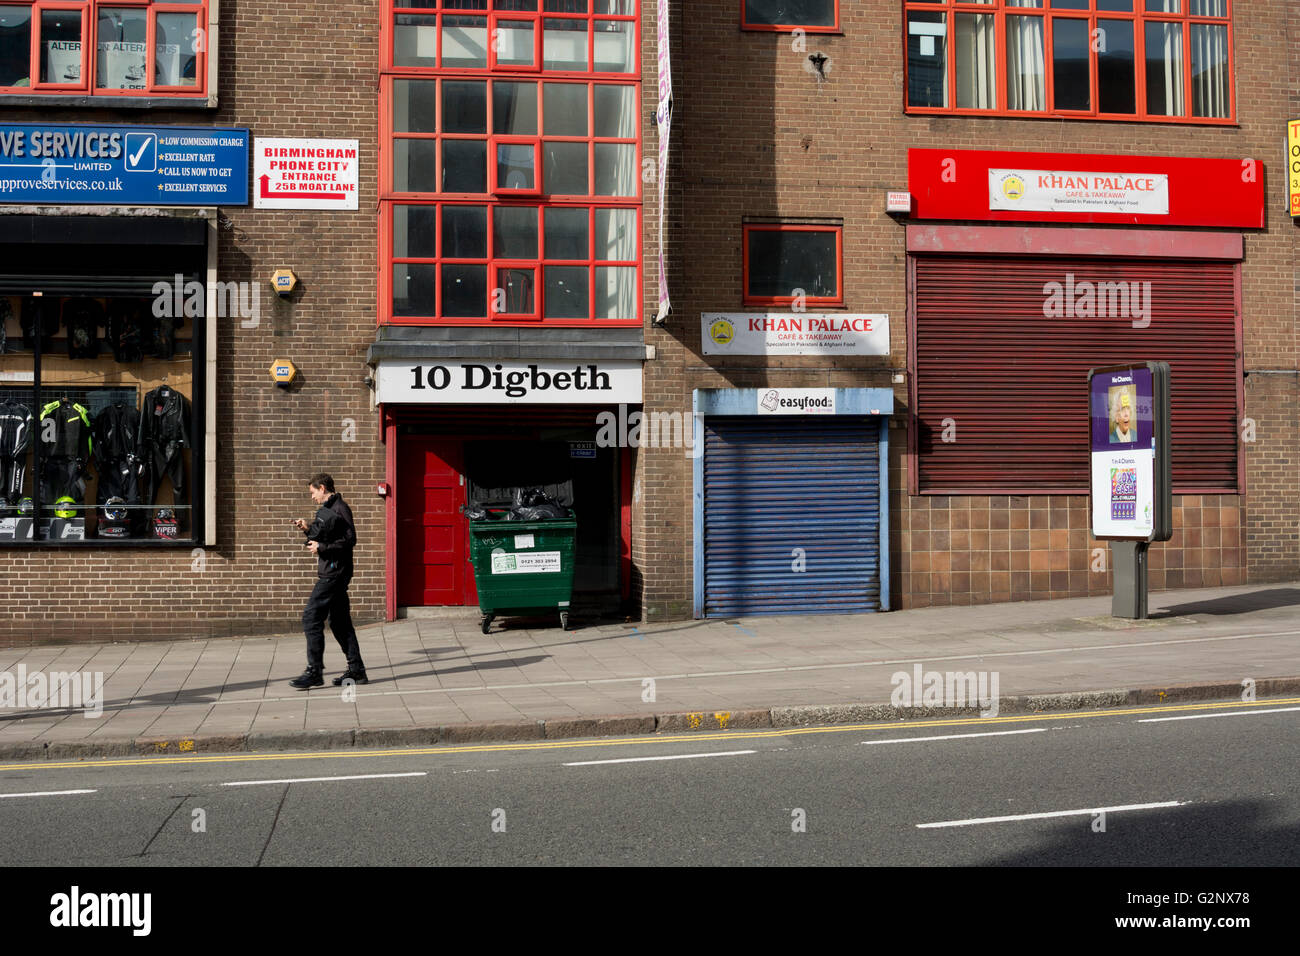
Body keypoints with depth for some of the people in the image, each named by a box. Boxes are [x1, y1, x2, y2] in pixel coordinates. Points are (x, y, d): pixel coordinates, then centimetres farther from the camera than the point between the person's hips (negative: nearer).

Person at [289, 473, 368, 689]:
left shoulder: (339, 509, -11)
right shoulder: (324, 510, 19)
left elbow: (350, 540, -19)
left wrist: (322, 548, -19)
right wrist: (308, 530, 11)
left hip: (334, 573, -10)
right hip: (330, 573, 10)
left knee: (311, 617, -10)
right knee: (340, 622, 11)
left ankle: (314, 672, -7)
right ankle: (356, 670, 14)